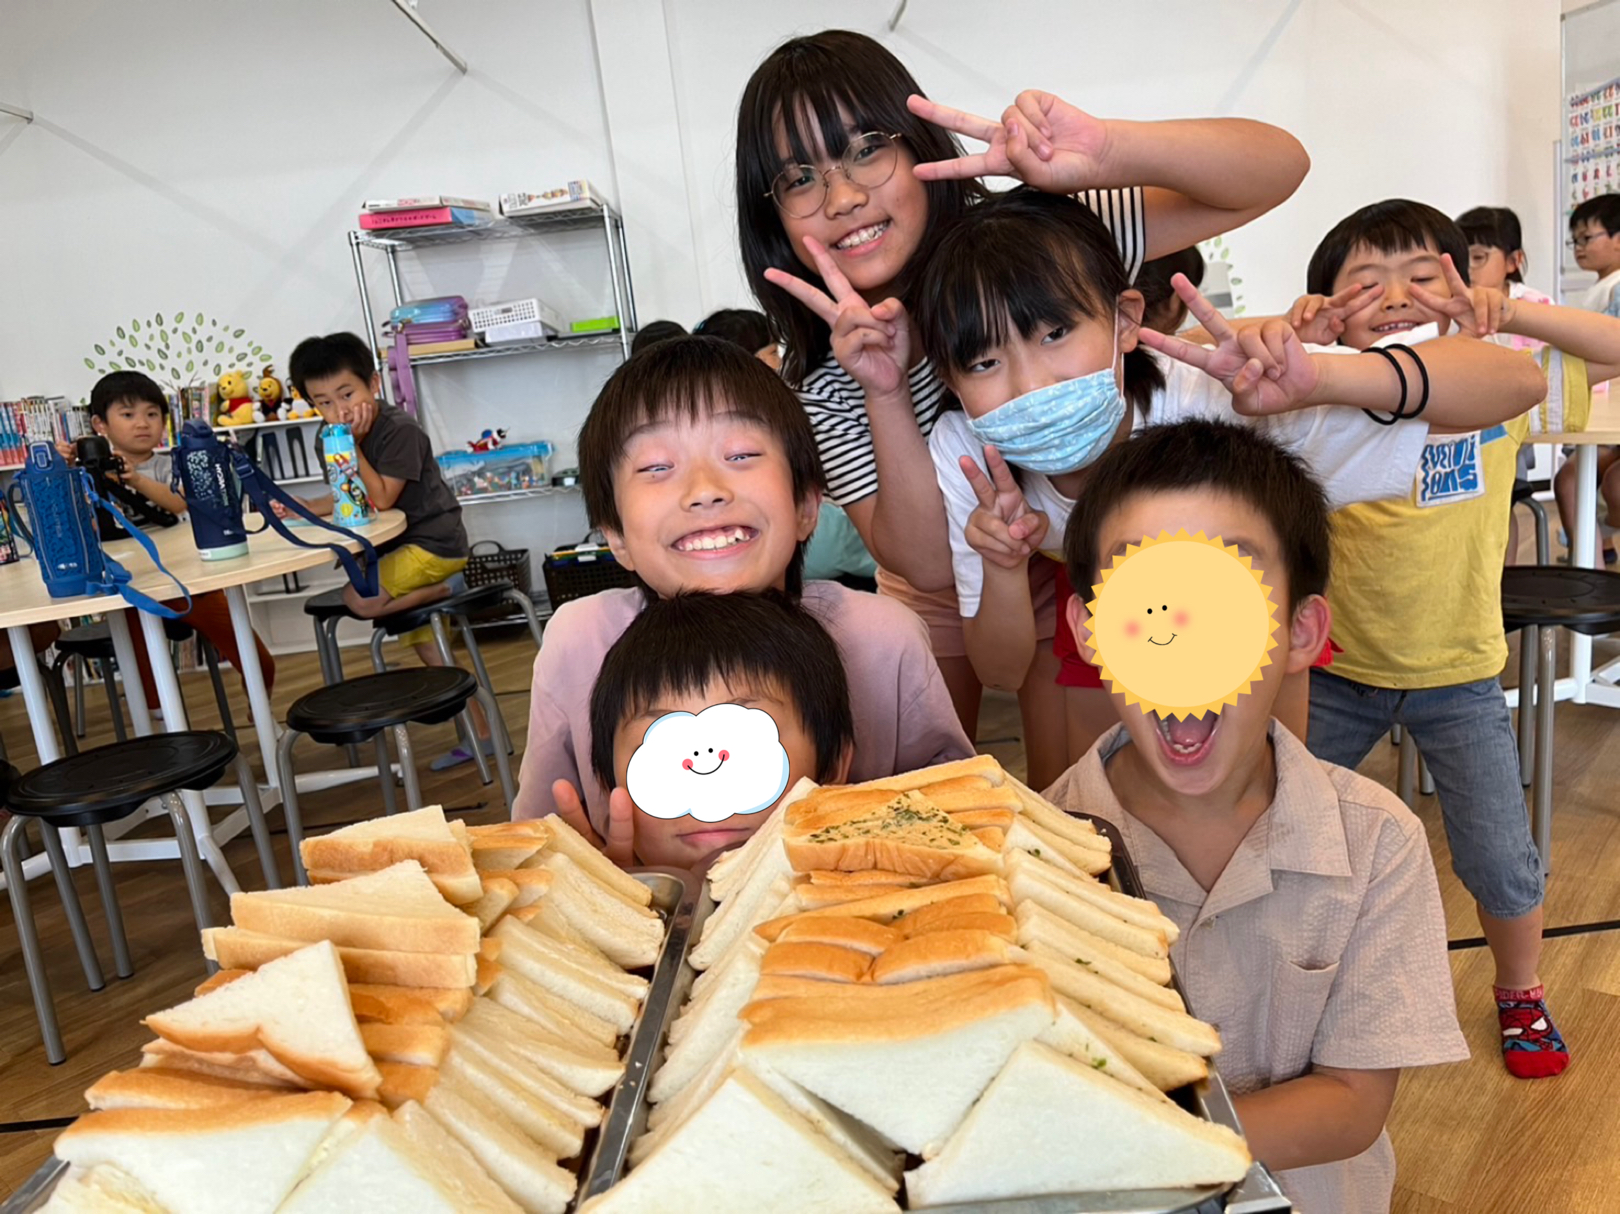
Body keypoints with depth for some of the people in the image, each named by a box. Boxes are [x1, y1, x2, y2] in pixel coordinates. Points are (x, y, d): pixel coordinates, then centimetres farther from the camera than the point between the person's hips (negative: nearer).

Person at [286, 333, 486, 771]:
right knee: (427, 647, 13)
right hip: (399, 546, 9)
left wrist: (354, 446, -25)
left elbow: (381, 499, -25)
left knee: (360, 599, -25)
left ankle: (448, 591, -5)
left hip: (434, 542, -9)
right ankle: (479, 733, 22)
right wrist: (302, 508, 0)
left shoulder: (400, 430, -19)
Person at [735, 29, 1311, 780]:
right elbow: (926, 563, -27)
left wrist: (1109, 151, -49)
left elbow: (1280, 164, -31)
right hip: (934, 598, 2)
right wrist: (885, 393, -42)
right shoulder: (810, 378, -22)